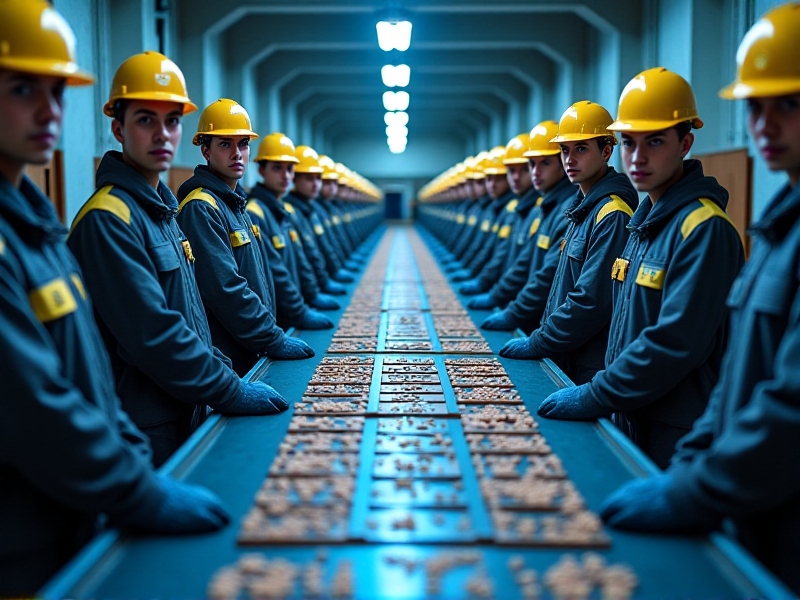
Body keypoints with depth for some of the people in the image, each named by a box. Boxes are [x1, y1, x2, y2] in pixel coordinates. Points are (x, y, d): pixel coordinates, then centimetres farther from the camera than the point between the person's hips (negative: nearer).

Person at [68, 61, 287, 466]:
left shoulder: (161, 210, 12)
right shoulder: (107, 219, -18)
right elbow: (152, 333, -24)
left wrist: (223, 371, 6)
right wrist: (231, 392, -19)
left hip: (187, 416, 9)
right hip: (144, 432, -9)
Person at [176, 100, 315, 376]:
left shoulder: (235, 203, 15)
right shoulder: (201, 208, -15)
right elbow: (225, 289, -23)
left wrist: (271, 333, 10)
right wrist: (274, 340, -19)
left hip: (250, 354, 9)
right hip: (223, 360, -9)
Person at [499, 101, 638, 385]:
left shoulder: (612, 215, -18)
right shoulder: (583, 208, 13)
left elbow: (591, 301, -23)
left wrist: (538, 343, -16)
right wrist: (543, 334, 10)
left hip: (594, 368, -9)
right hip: (567, 362, 9)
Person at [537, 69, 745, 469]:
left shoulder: (704, 228, -18)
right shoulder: (644, 220, 11)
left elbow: (675, 342, -24)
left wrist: (596, 397, -20)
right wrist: (606, 391, 8)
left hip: (676, 436, -8)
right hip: (630, 420, 8)